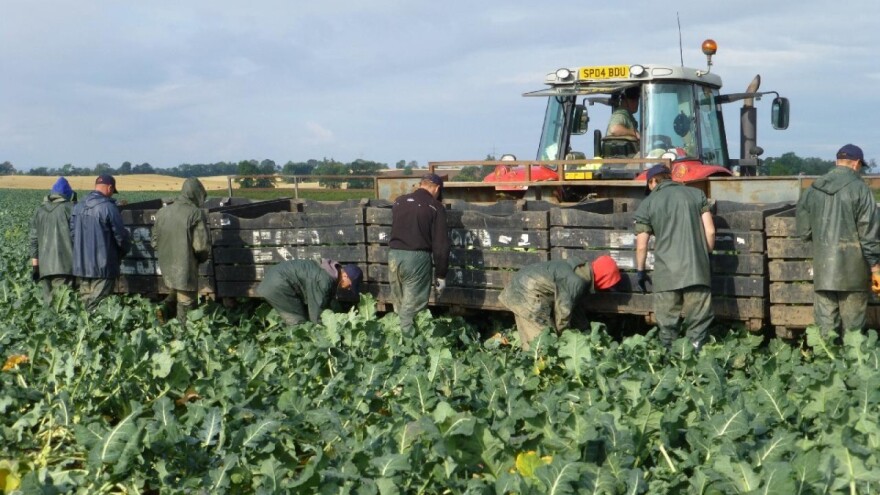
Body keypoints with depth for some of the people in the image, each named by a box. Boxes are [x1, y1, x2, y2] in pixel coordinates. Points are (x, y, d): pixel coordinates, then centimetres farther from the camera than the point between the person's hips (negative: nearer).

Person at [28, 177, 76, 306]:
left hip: (44, 264, 5)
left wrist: (34, 257, 15)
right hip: (64, 262, -5)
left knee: (48, 296, 9)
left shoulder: (39, 210, 14)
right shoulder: (69, 208, -3)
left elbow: (33, 236, 12)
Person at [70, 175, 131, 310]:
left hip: (81, 265, 6)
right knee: (99, 306, -4)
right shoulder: (108, 207, -13)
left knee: (85, 303, 11)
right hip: (102, 267, -6)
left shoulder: (78, 207, 8)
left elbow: (72, 234, 10)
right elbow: (121, 235, -9)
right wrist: (123, 251, 10)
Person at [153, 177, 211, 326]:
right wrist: (201, 258, 4)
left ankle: (165, 308, 0)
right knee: (186, 303, 4)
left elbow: (155, 242, 11)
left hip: (167, 268, 6)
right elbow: (202, 245, -17)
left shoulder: (163, 212, 6)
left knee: (174, 292, 25)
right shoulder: (196, 214, -14)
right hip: (186, 268, -6)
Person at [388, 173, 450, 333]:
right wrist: (441, 275, 1)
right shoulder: (435, 207, -1)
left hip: (393, 255, 5)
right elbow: (441, 244, -4)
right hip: (417, 258, -5)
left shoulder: (399, 202, 14)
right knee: (412, 310, -1)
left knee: (399, 307, 14)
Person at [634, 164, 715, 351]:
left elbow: (641, 246, 5)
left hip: (666, 272, -1)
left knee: (668, 324, 7)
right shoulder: (697, 194, 11)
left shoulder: (647, 204, 6)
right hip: (697, 269, 1)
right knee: (699, 321, 5)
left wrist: (640, 271, 19)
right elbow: (710, 232, 6)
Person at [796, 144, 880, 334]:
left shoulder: (813, 189, 7)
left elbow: (803, 231, 12)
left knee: (825, 323, 8)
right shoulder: (859, 188, -8)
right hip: (852, 269, -4)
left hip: (822, 268, 4)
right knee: (853, 326, 4)